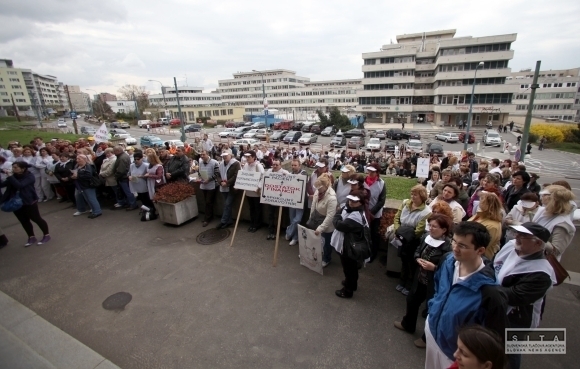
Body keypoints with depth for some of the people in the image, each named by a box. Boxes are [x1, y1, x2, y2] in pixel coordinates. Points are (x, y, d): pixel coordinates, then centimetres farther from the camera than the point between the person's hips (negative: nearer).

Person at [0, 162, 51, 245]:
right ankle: (31, 237, 24)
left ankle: (46, 235, 14)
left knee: (36, 219, 1)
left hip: (29, 202, -6)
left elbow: (19, 185, -26)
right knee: (24, 221, 12)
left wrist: (10, 176, -25)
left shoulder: (29, 176, -13)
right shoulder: (14, 176, 5)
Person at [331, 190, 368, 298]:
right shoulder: (348, 208, 1)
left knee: (348, 268, 9)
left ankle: (348, 290, 28)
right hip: (350, 244, 10)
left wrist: (337, 217, -13)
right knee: (352, 266, 28)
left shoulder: (356, 216, -30)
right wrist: (338, 218, -14)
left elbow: (340, 225, -32)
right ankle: (352, 283, 49)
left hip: (348, 246, -10)